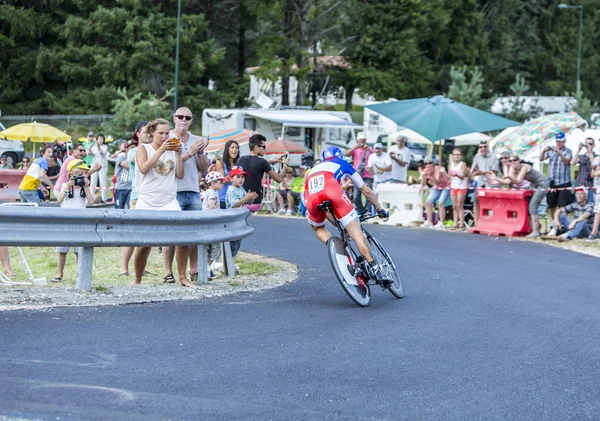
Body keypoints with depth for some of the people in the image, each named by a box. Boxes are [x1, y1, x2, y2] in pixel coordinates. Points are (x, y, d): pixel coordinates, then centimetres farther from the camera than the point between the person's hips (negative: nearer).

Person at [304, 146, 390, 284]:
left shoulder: (314, 169, 44)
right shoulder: (342, 164, 35)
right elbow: (366, 191, 38)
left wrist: (338, 224, 54)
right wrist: (380, 209, 49)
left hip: (311, 198, 3)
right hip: (332, 192, -3)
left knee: (318, 228, 33)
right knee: (357, 234, 2)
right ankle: (375, 271, -8)